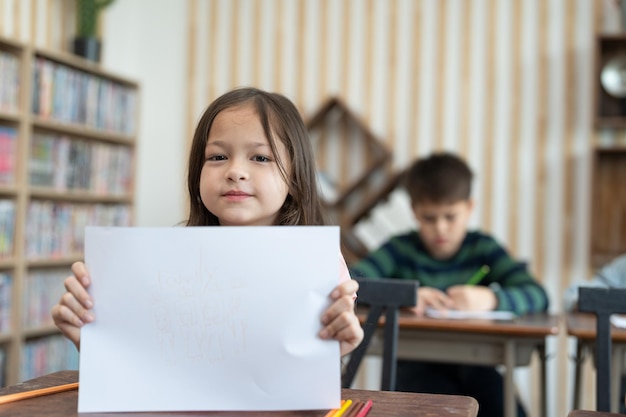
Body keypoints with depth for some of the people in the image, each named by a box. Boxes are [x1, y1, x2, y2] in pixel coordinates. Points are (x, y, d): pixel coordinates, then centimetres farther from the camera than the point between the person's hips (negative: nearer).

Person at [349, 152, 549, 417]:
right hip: (416, 365, -2)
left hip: (471, 364, 3)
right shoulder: (401, 249, 3)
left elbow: (538, 296, -9)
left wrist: (491, 298, -29)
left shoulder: (483, 248, 6)